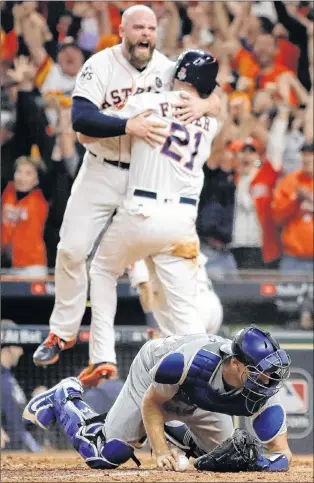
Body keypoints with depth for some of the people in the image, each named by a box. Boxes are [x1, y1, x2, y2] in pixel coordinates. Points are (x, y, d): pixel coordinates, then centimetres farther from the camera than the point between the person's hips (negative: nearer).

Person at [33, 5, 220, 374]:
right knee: (72, 250, -1)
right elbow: (81, 118, -25)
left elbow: (215, 99, -2)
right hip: (101, 173, -1)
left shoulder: (167, 69, -4)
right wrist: (129, 126, -37)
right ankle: (63, 332, 17)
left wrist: (203, 104, -26)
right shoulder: (100, 66, -13)